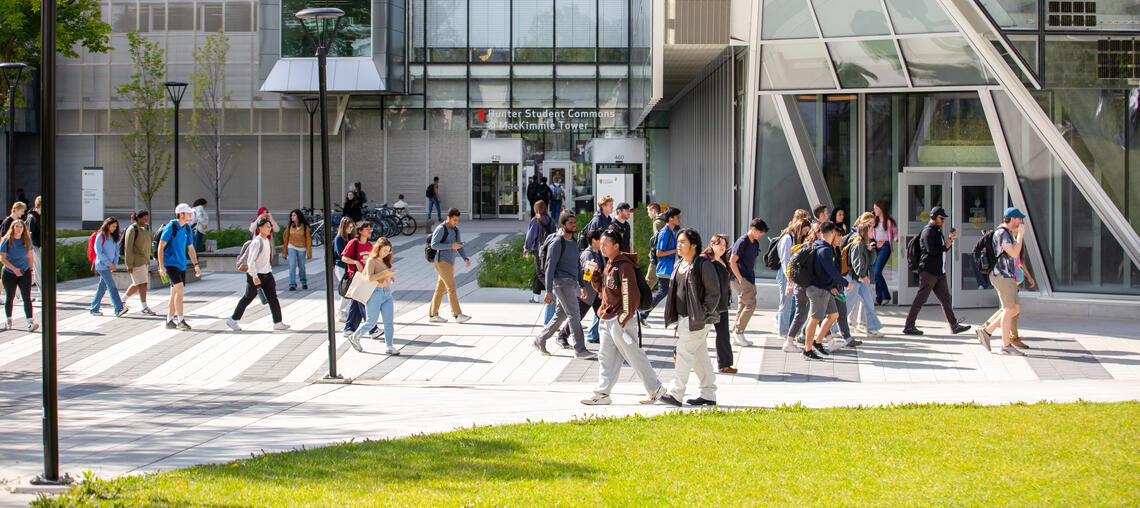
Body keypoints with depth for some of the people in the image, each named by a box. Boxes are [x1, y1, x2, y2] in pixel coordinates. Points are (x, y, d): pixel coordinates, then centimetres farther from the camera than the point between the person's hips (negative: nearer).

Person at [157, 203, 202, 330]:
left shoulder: (187, 229, 10)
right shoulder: (170, 227, -11)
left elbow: (190, 248, 19)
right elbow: (161, 247, -11)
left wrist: (196, 265, 12)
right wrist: (161, 266, -15)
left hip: (181, 265, 7)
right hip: (170, 263, -7)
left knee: (175, 294, 10)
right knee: (180, 290, -18)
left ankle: (170, 321, 18)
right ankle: (181, 320, -18)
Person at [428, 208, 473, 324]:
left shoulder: (455, 229, 12)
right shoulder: (441, 229, -13)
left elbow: (459, 246, 15)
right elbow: (434, 245, -19)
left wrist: (466, 259, -1)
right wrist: (451, 246, -24)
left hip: (450, 263, 9)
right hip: (442, 262, -9)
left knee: (441, 289, 11)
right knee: (452, 288, -13)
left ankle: (432, 315, 16)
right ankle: (458, 315, -16)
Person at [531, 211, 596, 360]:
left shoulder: (573, 242, 17)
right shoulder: (557, 244, -10)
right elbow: (550, 268, -12)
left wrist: (582, 285, 21)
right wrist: (549, 291, -16)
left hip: (572, 284, 9)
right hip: (562, 282, -9)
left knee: (560, 316, 12)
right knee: (574, 315, -10)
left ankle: (540, 340, 24)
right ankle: (580, 350, -10)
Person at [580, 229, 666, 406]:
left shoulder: (624, 267, -17)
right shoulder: (609, 264, 13)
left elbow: (630, 296, -20)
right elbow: (603, 290, 22)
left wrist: (622, 319, -19)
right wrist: (594, 276, 5)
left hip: (621, 320, -9)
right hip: (607, 320, 9)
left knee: (634, 356, 0)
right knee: (606, 356, 8)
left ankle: (655, 388, 11)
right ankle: (602, 393, 10)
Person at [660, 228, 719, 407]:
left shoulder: (703, 265, -12)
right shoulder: (679, 265, 14)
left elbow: (713, 293, -13)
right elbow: (675, 290, 22)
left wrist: (702, 316, -16)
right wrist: (675, 317, 14)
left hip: (698, 320, -9)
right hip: (684, 318, 9)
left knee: (684, 352, -13)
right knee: (699, 355, 12)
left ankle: (676, 394, -14)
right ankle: (709, 395, 18)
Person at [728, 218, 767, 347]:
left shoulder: (755, 243, 15)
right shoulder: (742, 242, -13)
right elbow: (732, 261, -16)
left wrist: (753, 277, 17)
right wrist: (740, 279, -17)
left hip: (749, 279, 9)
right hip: (741, 279, -9)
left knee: (742, 306, 9)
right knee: (751, 304, -14)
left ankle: (737, 336, 12)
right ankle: (739, 333, -8)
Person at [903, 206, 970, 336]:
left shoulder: (937, 231, 19)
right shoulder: (928, 231, -11)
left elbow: (944, 249, 21)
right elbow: (931, 250, -22)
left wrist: (950, 239, 7)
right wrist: (945, 246, -9)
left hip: (938, 271, 10)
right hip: (928, 271, -10)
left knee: (945, 298, 9)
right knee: (920, 299, -6)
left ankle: (954, 325, 12)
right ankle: (908, 326, -2)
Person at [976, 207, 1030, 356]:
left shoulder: (1008, 233, 18)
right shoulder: (1002, 233, -14)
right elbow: (1014, 253, -22)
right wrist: (1020, 235, -16)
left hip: (1009, 276, 10)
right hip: (1002, 275, -10)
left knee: (1016, 309, 10)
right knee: (1009, 310, -7)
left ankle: (986, 331, 13)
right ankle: (1006, 345, -2)